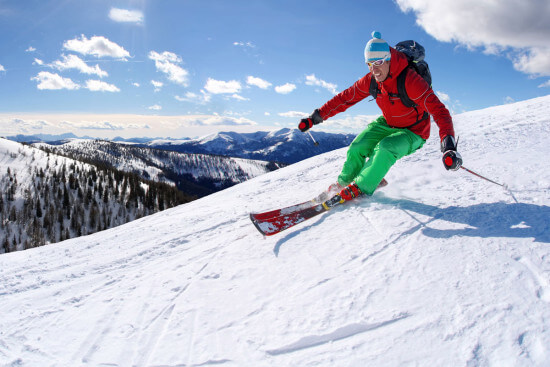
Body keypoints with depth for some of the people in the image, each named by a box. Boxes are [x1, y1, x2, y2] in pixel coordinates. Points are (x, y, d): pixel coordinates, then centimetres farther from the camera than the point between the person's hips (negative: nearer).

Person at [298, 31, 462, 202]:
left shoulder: (410, 80, -32)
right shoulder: (371, 80, -13)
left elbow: (438, 110, -36)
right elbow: (345, 98, -5)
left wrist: (449, 146, -50)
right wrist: (316, 117, -10)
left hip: (413, 132, -5)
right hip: (387, 124, 5)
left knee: (385, 148, -32)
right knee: (357, 148, -12)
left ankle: (360, 188, -17)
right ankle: (344, 183, 13)